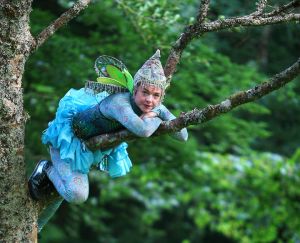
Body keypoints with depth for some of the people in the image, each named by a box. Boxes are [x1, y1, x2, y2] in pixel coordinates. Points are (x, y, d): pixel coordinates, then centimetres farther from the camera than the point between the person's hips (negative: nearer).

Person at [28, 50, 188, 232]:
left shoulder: (156, 108, -19)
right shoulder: (119, 102, -42)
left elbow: (183, 135, -16)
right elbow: (142, 130, -58)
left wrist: (157, 117, -30)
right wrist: (156, 121, -35)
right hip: (69, 139, -8)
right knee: (76, 195, -23)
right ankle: (47, 169, 6)